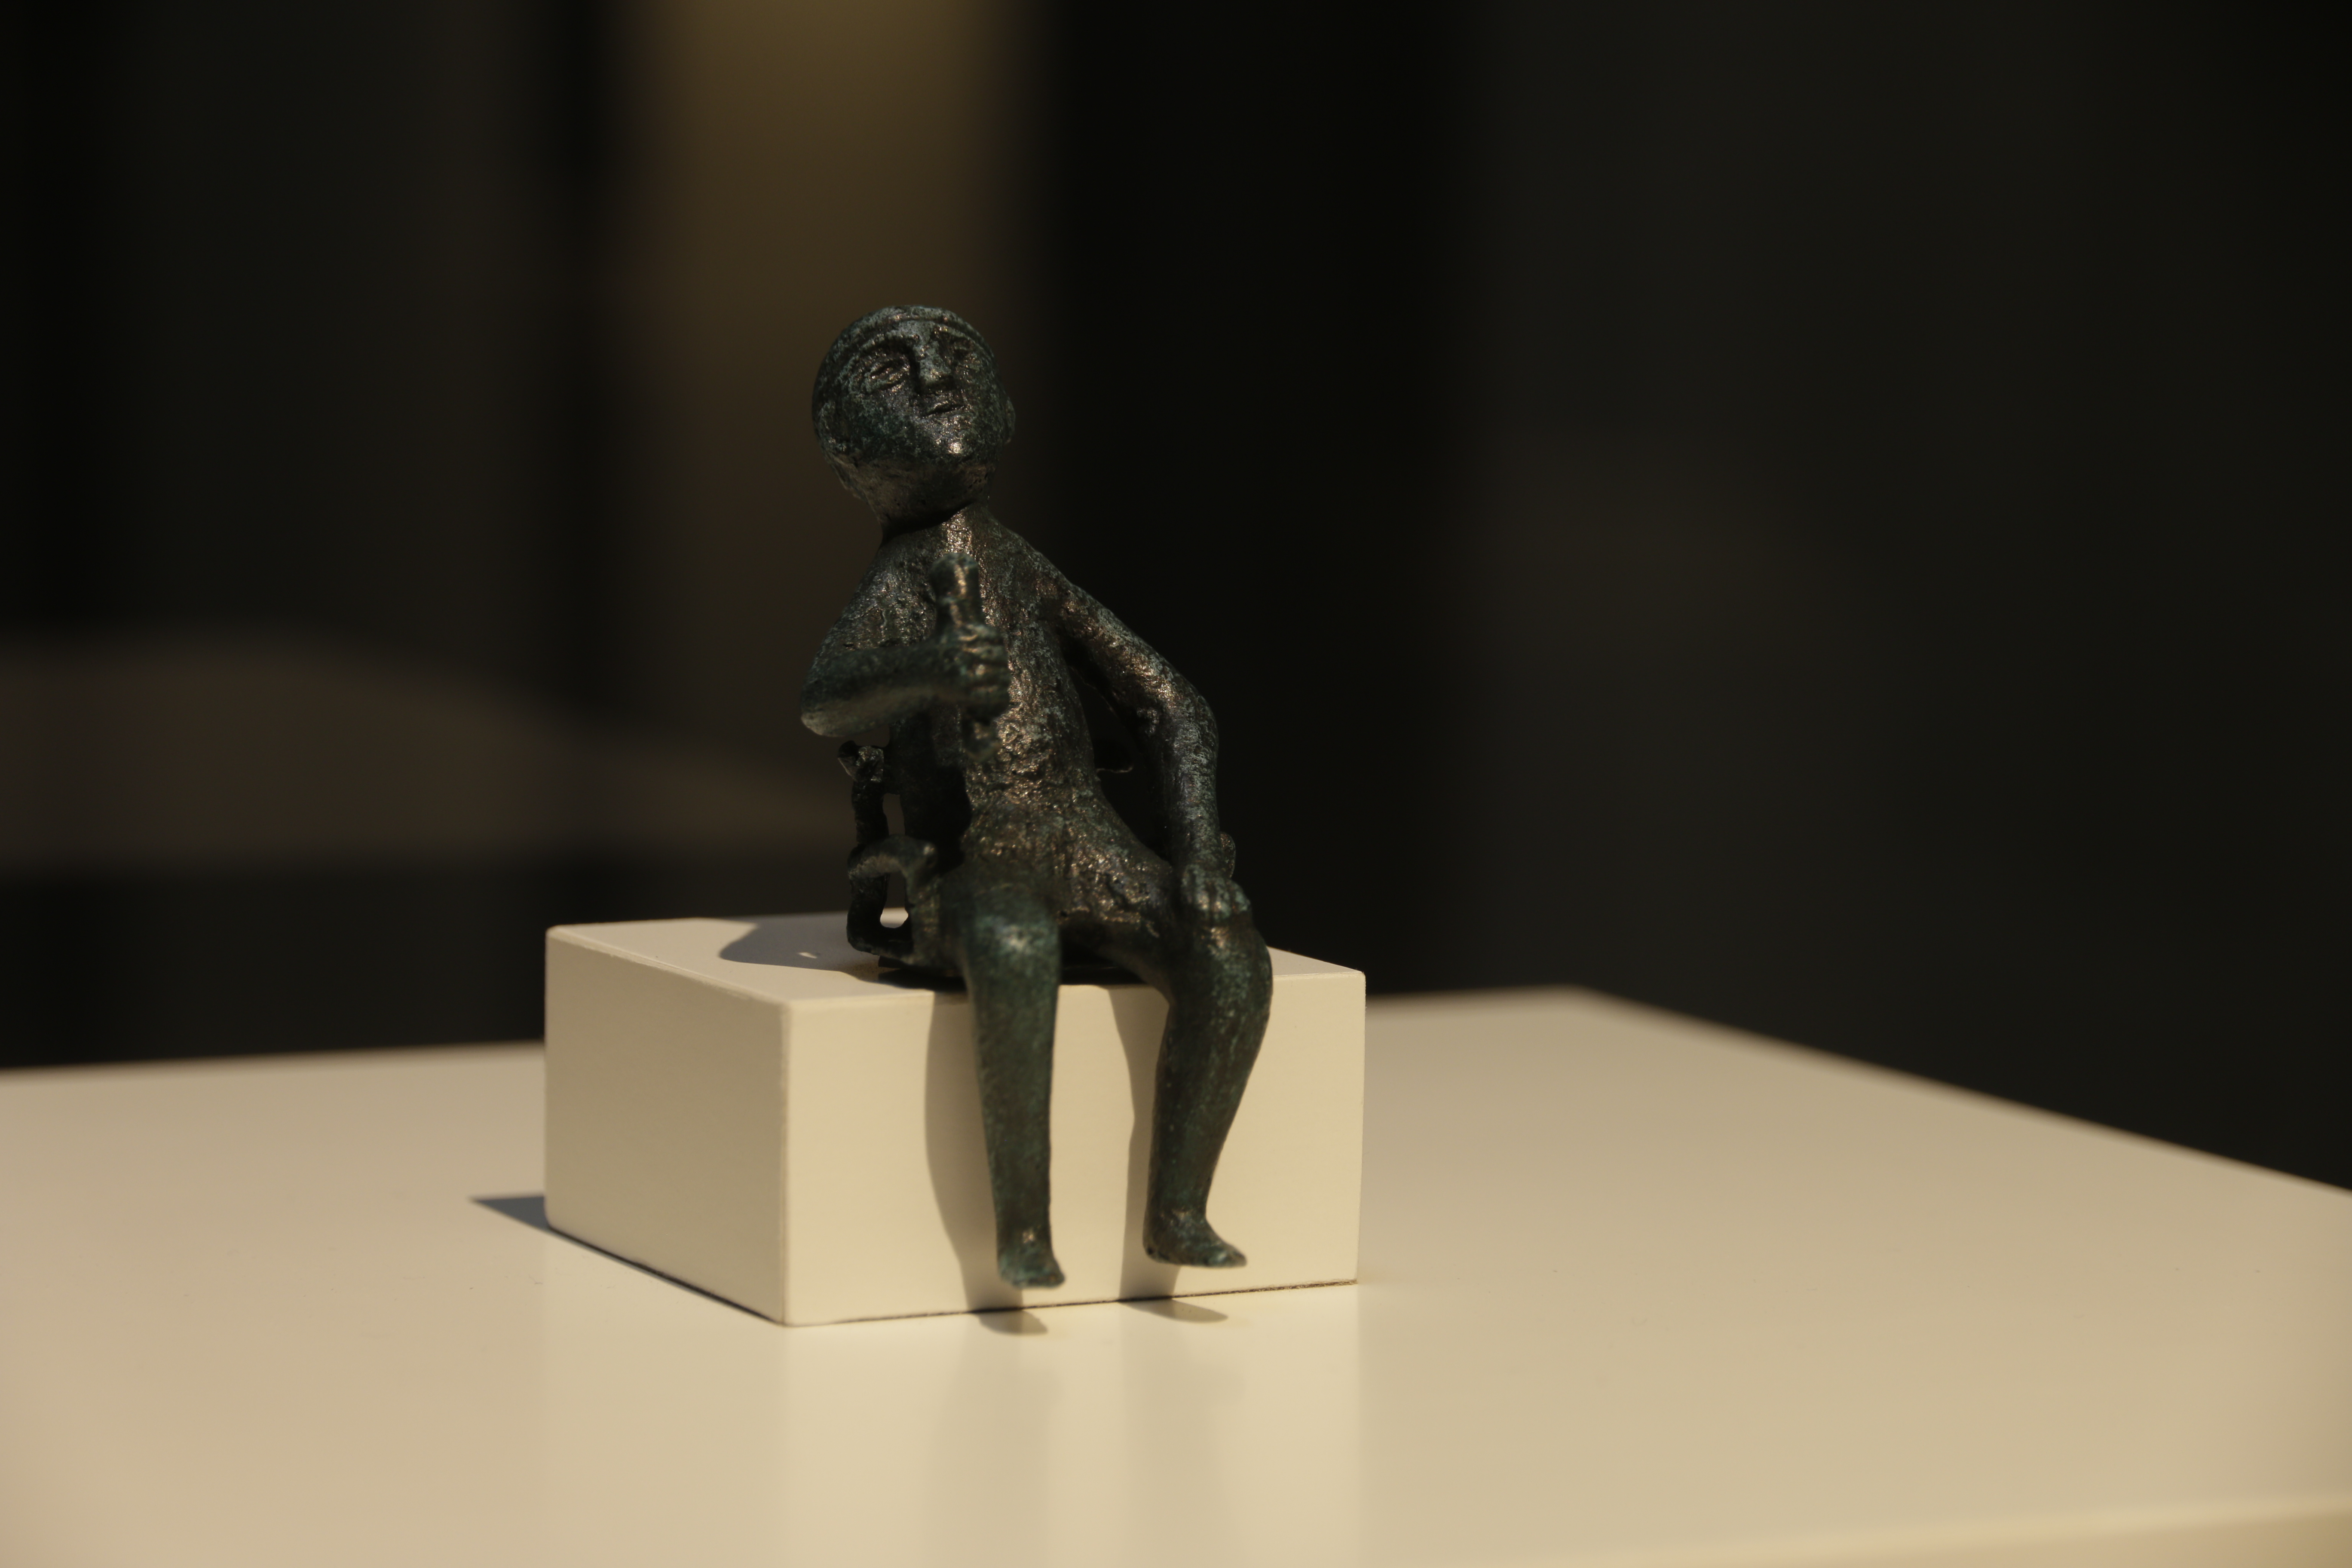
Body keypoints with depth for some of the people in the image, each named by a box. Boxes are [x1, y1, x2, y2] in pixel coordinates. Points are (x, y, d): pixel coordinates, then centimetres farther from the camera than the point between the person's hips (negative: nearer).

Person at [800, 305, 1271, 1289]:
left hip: (1096, 851, 4)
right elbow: (823, 704, -21)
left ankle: (1177, 1211, -15)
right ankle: (1022, 1225, -31)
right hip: (975, 876, -4)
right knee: (1016, 955, -39)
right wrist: (930, 672, -44)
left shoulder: (1032, 579, 12)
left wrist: (1200, 852, -4)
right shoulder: (893, 592, 1)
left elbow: (1169, 708, 12)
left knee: (1232, 961, -25)